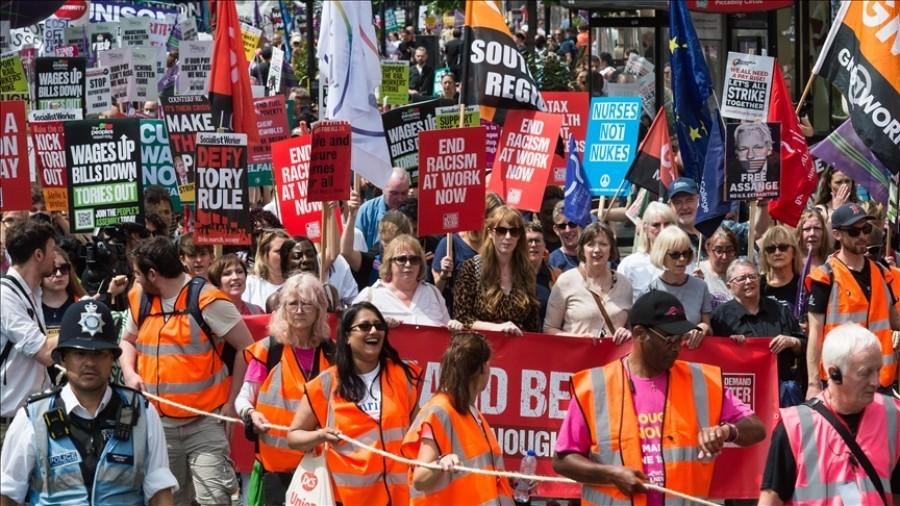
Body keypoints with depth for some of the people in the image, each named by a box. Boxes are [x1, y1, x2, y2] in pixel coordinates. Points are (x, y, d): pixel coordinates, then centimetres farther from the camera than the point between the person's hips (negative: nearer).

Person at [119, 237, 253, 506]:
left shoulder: (207, 300, -13)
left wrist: (232, 401, -8)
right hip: (159, 423, 6)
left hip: (205, 423, -6)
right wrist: (129, 373, 2)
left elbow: (247, 348, -8)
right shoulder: (139, 299, 6)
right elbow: (127, 341, 23)